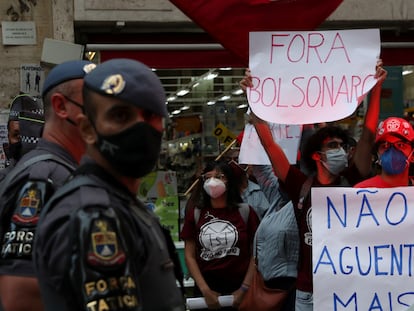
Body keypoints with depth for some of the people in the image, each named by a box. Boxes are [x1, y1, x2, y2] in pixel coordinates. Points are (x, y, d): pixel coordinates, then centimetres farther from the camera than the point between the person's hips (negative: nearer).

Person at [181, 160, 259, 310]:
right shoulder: (194, 213, 2)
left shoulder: (245, 212, -3)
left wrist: (244, 289, -8)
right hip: (205, 290, 1)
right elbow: (190, 255, 1)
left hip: (238, 290, -1)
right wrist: (205, 291, -7)